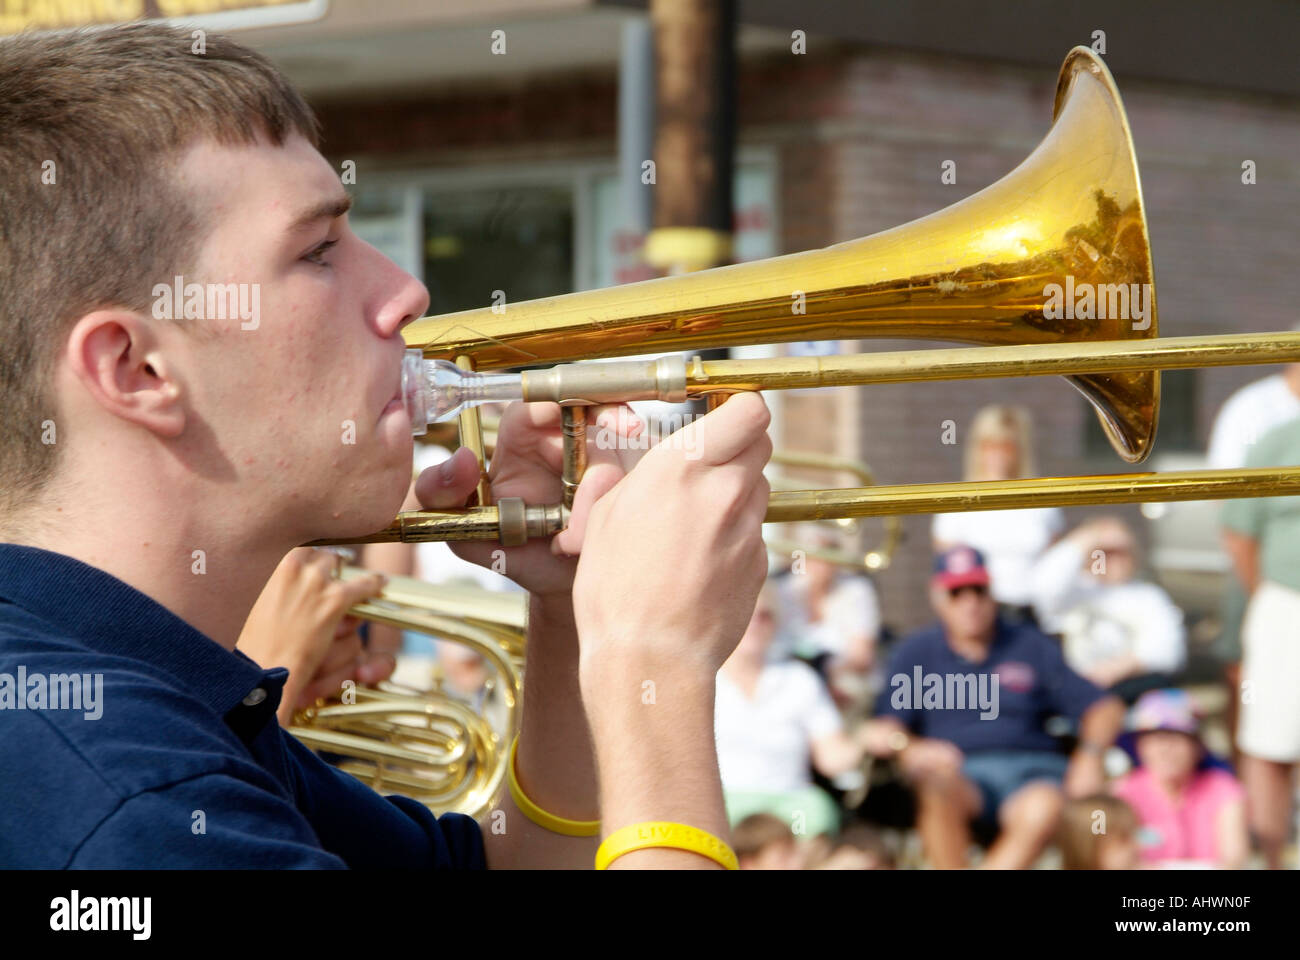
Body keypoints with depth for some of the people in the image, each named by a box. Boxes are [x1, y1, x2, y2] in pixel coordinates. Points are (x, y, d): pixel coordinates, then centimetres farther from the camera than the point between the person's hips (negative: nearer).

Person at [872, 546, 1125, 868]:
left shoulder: (1031, 646, 17)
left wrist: (1090, 754, -6)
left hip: (1030, 770, 1)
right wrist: (910, 749, -20)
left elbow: (1105, 708, 14)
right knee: (937, 784, -37)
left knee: (1044, 809, -36)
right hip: (958, 773, 0)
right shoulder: (916, 652, 16)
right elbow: (886, 727, 3)